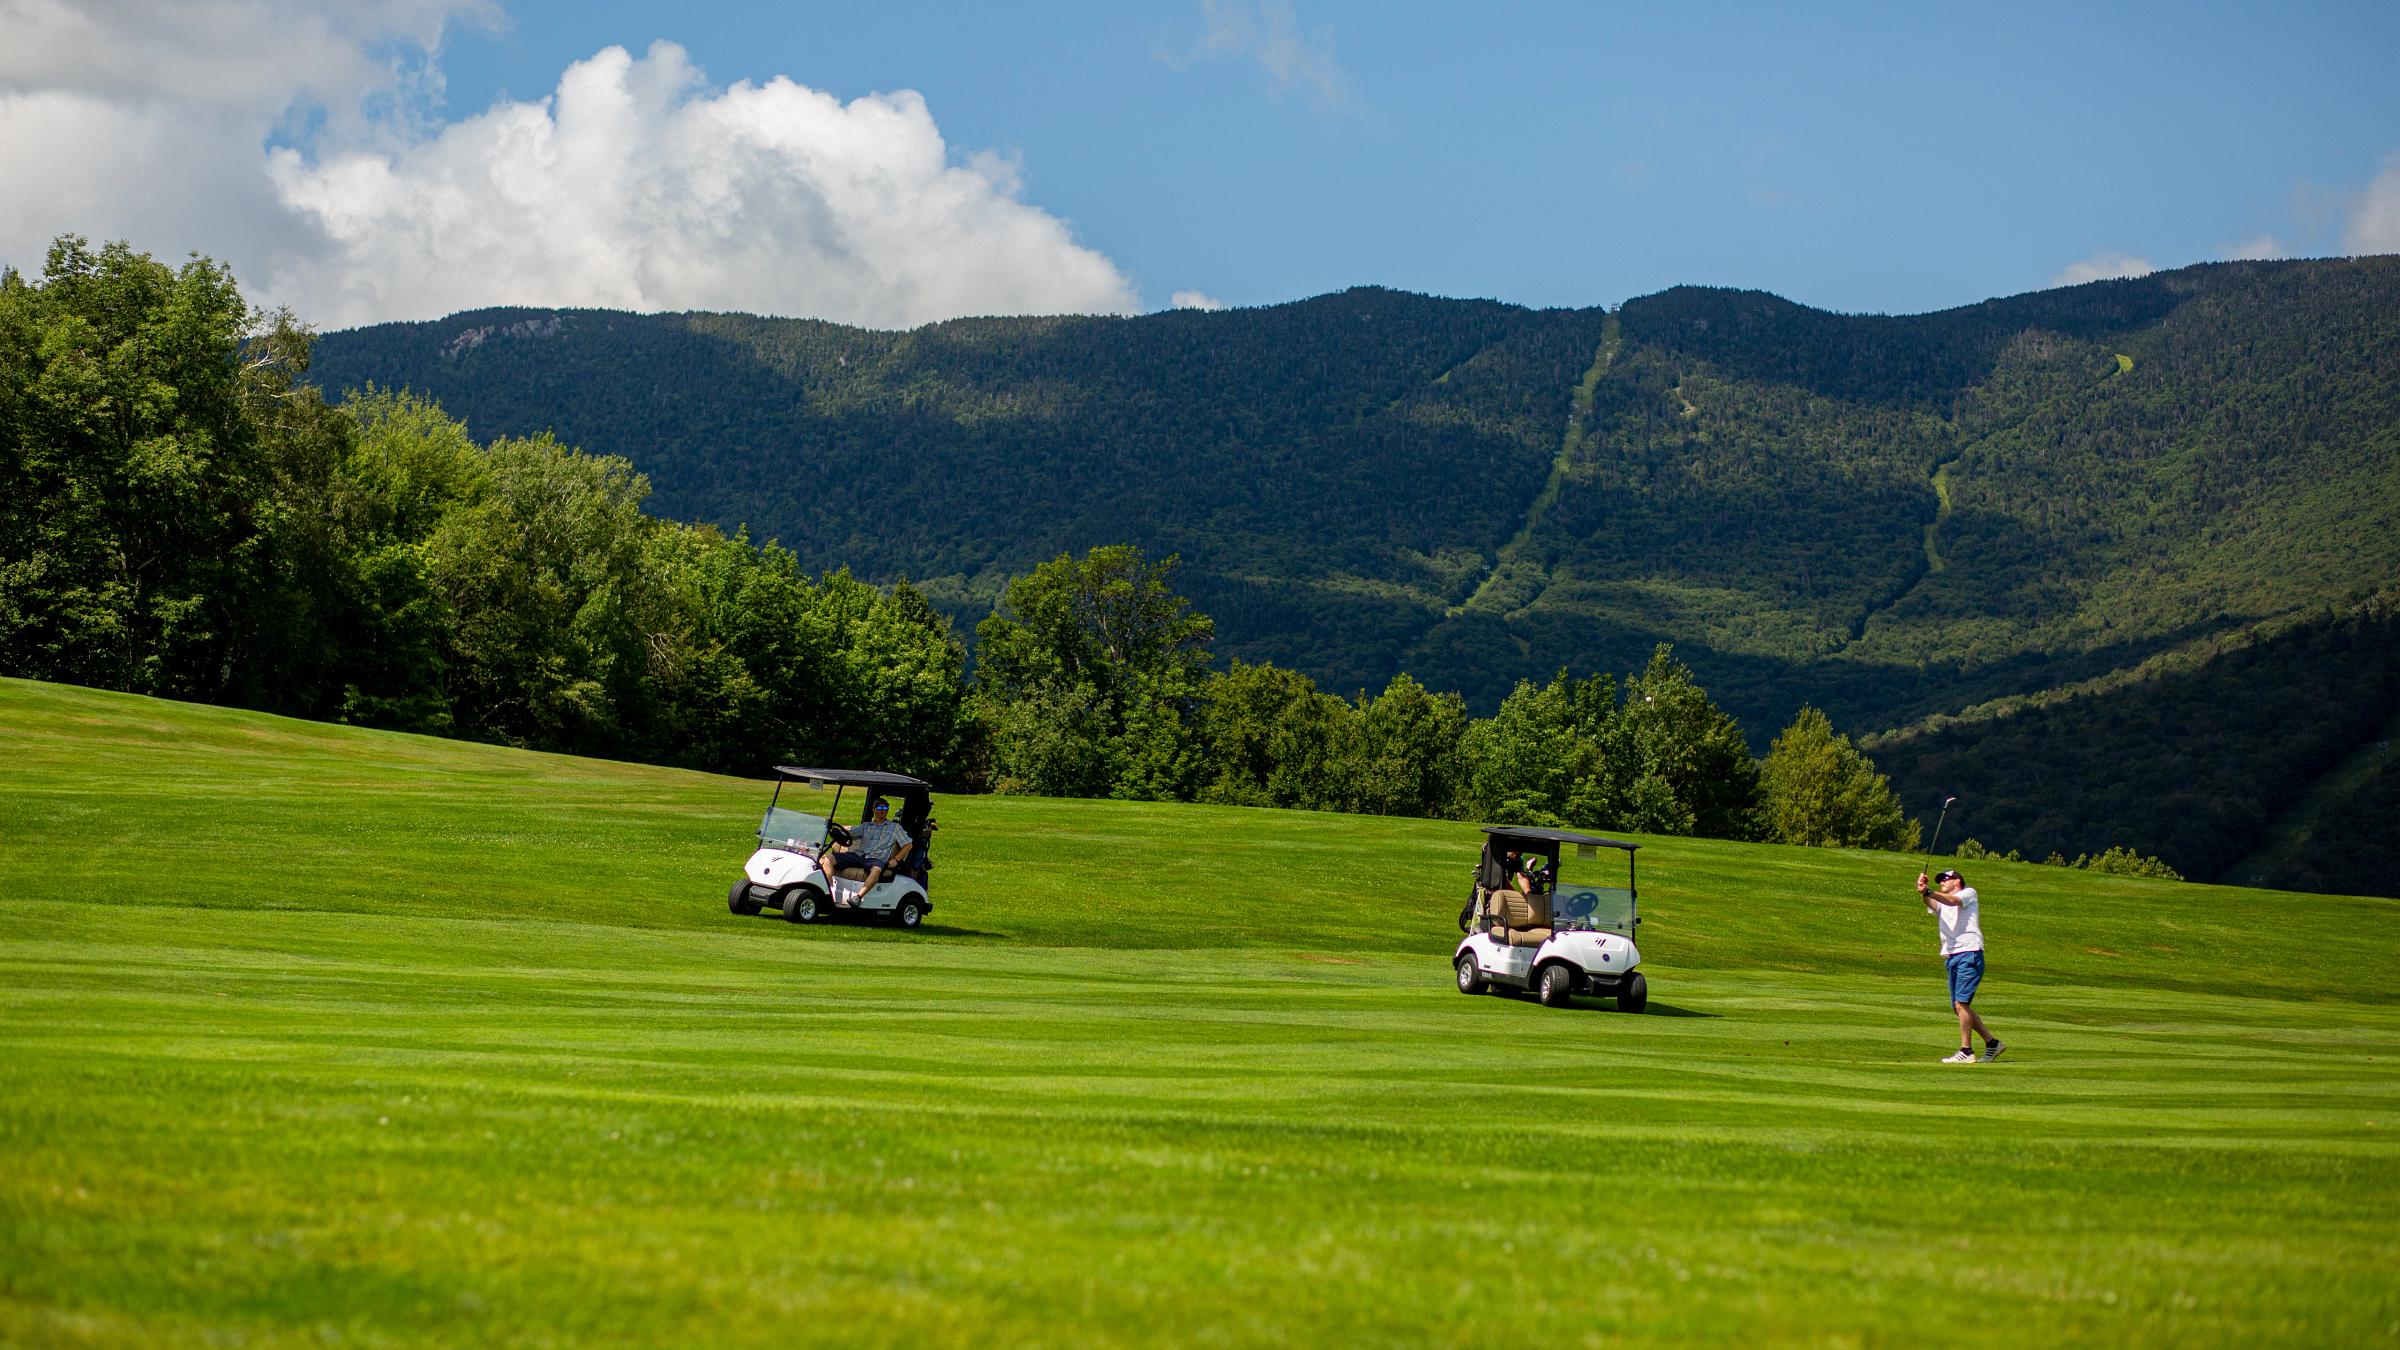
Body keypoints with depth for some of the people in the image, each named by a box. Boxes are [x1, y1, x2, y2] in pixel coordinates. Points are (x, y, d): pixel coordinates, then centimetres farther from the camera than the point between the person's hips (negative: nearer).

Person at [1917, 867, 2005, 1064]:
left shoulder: (1969, 893, 7)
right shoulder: (1939, 902, 23)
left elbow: (1952, 901, -15)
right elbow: (1931, 904, -2)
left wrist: (1928, 891, -30)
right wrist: (1924, 893, -25)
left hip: (1969, 953, -8)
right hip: (1951, 957, 8)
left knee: (1961, 1003, -14)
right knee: (1959, 1006, 8)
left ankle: (1966, 1051, -13)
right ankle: (1992, 1042, 19)